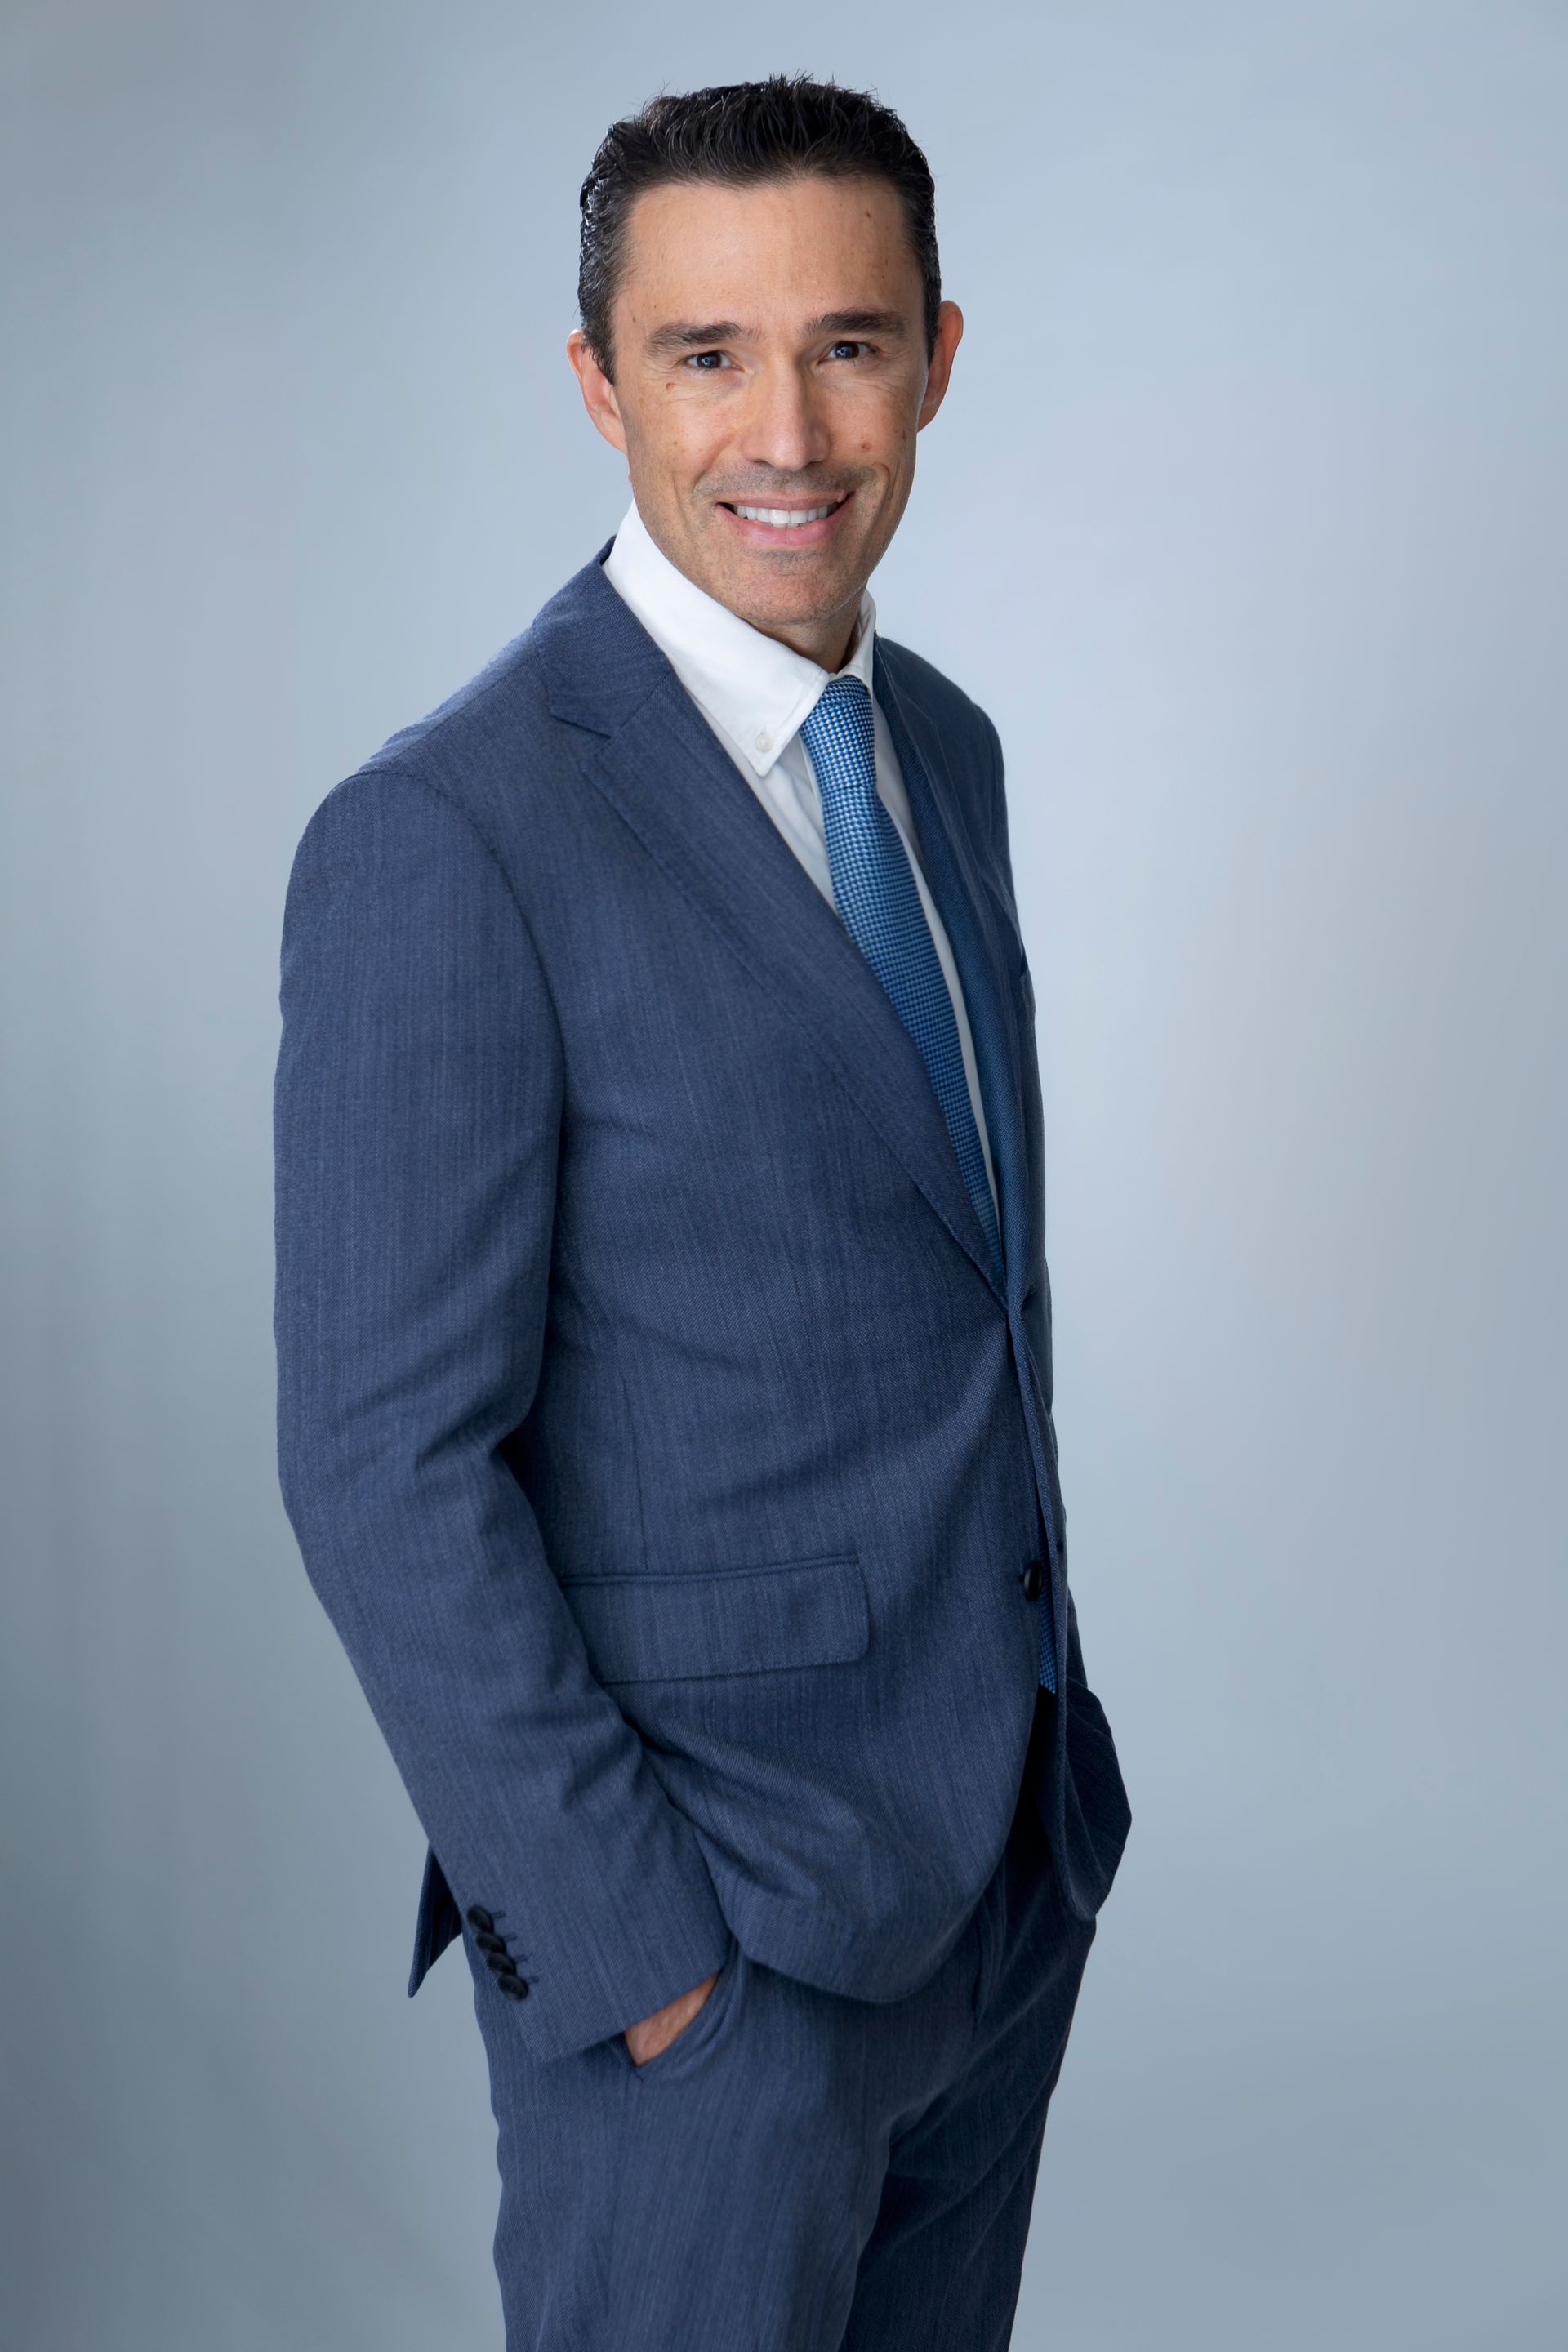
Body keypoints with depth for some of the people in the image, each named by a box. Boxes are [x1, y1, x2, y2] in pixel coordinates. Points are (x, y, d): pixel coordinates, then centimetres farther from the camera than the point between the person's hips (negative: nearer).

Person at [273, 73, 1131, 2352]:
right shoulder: (443, 836, -19)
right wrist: (634, 1950, -17)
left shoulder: (944, 746, 6)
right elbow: (385, 1463, -20)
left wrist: (1040, 1696, 15)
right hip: (711, 1927, -7)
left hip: (1015, 1853, 7)